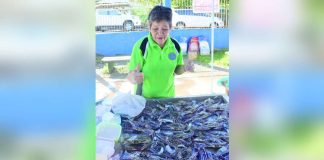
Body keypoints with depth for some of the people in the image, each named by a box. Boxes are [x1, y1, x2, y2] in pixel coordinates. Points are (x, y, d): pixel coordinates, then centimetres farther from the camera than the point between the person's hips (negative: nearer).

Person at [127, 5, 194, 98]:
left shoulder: (175, 46, -8)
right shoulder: (141, 46, -20)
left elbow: (176, 70, 7)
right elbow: (131, 76, -18)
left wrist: (184, 68, -14)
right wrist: (134, 78, -39)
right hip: (144, 98, -3)